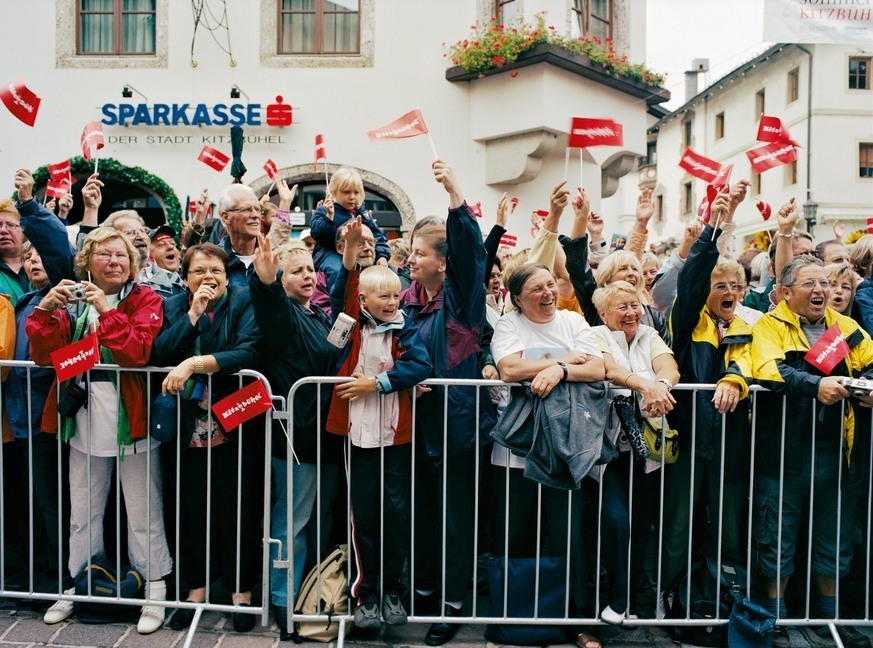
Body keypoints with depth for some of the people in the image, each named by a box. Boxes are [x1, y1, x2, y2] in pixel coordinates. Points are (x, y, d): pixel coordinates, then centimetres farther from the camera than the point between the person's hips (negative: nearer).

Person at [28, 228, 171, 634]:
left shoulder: (145, 299, -3)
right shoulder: (73, 300, 10)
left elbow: (139, 351, -19)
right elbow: (45, 355, 0)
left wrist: (107, 311, -24)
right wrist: (45, 310, -14)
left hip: (130, 416, -4)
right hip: (85, 419, 4)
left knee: (142, 513, 3)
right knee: (82, 512, 16)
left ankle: (155, 591, 15)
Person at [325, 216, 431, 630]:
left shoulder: (404, 329, 1)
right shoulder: (352, 322, 1)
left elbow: (420, 365, -13)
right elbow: (342, 291, -16)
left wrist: (375, 383, -18)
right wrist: (350, 251, -32)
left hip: (396, 433, 1)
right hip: (359, 432, 0)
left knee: (397, 512, 7)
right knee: (364, 515, 7)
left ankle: (393, 590, 25)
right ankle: (365, 593, 22)